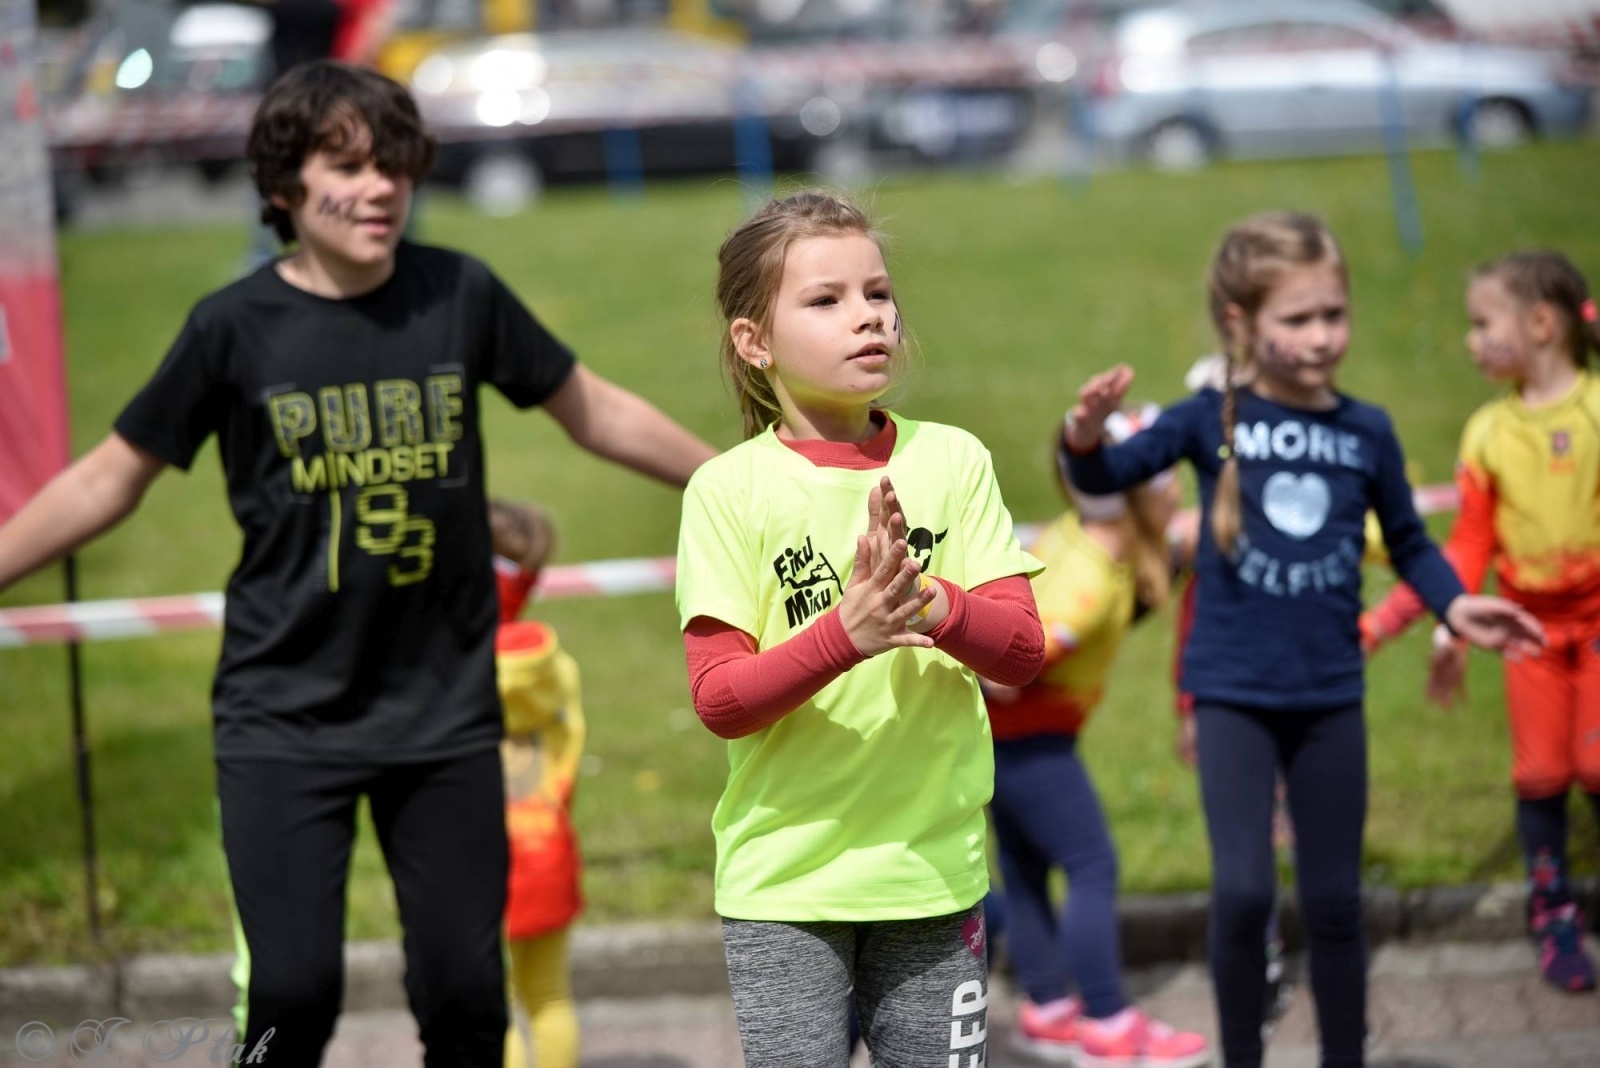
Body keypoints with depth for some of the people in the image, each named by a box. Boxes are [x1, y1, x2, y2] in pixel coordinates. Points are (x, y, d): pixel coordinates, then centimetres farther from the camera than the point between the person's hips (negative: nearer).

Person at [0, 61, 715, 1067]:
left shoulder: (460, 294, -2)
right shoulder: (237, 327, -7)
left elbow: (598, 412, 11)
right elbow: (108, 480, 3)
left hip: (446, 710, 2)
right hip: (287, 712, -2)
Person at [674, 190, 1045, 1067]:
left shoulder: (953, 460, 0)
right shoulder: (730, 489, -7)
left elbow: (1021, 651, -2)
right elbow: (718, 699, -10)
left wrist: (932, 604, -23)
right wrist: (846, 633, -27)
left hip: (934, 866, 2)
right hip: (784, 880, -2)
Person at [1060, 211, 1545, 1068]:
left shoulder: (1368, 431, 1)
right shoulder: (1211, 419, -6)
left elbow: (1409, 543, 13)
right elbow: (1105, 478, -5)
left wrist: (1456, 606, -3)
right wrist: (1085, 440, -27)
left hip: (1331, 698, 3)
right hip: (1233, 694, -2)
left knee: (1334, 901, 10)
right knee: (1242, 889, -15)